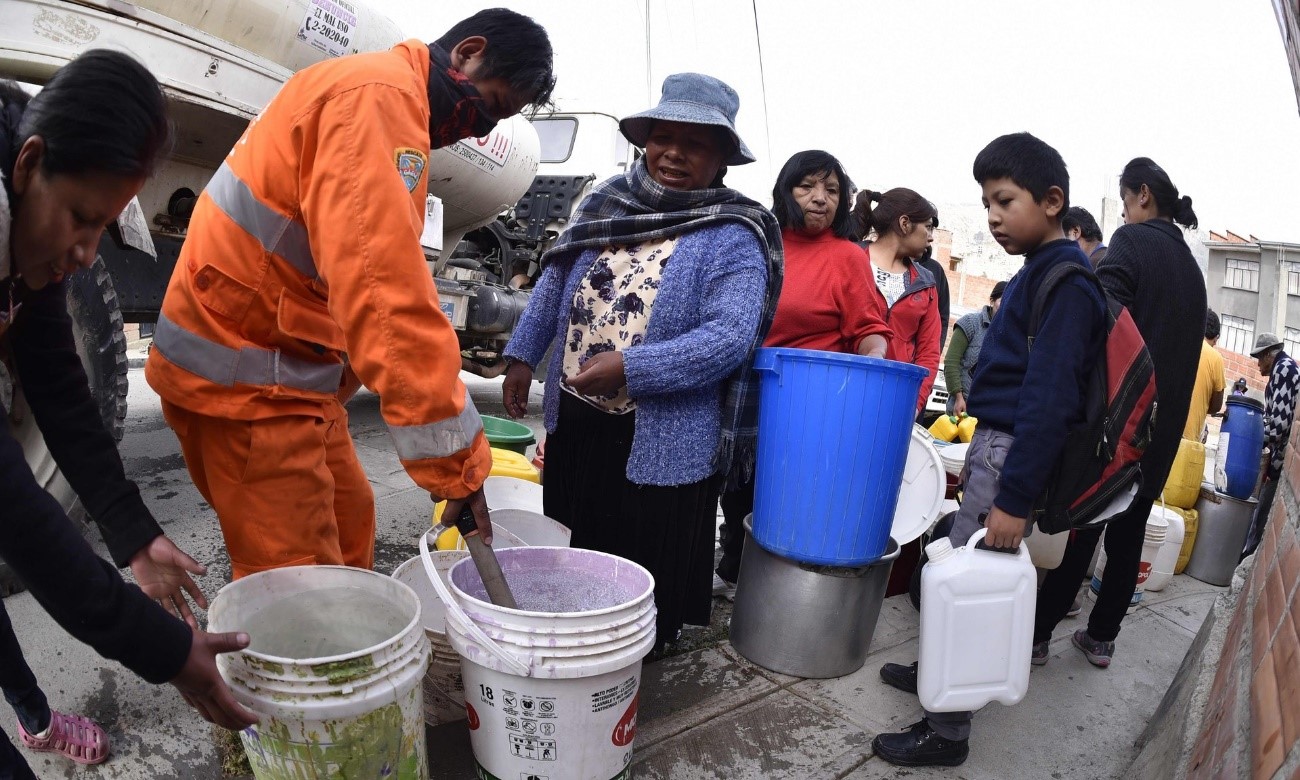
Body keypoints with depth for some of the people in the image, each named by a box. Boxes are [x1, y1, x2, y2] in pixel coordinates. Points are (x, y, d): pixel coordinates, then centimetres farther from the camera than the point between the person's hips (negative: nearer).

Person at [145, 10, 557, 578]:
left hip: (287, 368, 10)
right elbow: (382, 285, -29)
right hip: (246, 376, -10)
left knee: (347, 520, 17)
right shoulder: (380, 93, -17)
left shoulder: (387, 96, 17)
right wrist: (454, 453, -29)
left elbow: (373, 272, 16)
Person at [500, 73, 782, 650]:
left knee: (648, 570, 11)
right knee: (570, 547, 23)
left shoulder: (734, 238, -12)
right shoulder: (606, 201, 6)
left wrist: (630, 367, -27)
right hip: (573, 418, 6)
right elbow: (555, 283, 14)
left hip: (663, 439, -6)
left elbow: (729, 338, -23)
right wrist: (523, 355, 7)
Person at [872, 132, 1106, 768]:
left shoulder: (1067, 281, -17)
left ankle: (946, 732, 11)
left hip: (1016, 453, -9)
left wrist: (1015, 499, -23)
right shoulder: (1039, 272, 13)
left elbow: (1049, 399, -22)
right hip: (994, 442, 9)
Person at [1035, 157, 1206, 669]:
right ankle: (1101, 636, 22)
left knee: (1080, 529, -2)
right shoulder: (1192, 267, 17)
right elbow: (1185, 347, 19)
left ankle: (1038, 632, 6)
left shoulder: (1133, 240, -7)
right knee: (1128, 536, 12)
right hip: (1163, 427, 7)